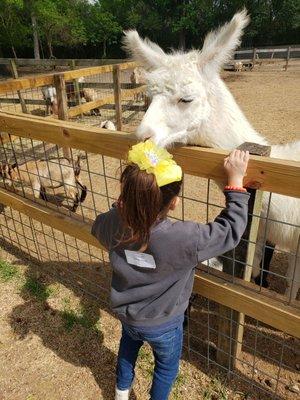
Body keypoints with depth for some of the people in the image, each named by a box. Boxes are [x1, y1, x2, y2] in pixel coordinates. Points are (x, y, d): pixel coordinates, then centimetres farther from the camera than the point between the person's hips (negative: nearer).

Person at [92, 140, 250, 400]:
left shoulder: (114, 224, -27)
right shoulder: (183, 239, -41)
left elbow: (98, 226, -1)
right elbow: (230, 230, -26)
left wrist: (124, 203, -4)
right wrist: (236, 179, -23)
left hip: (126, 314, 5)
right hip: (163, 325, -4)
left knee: (129, 344, 37)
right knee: (167, 366, 29)